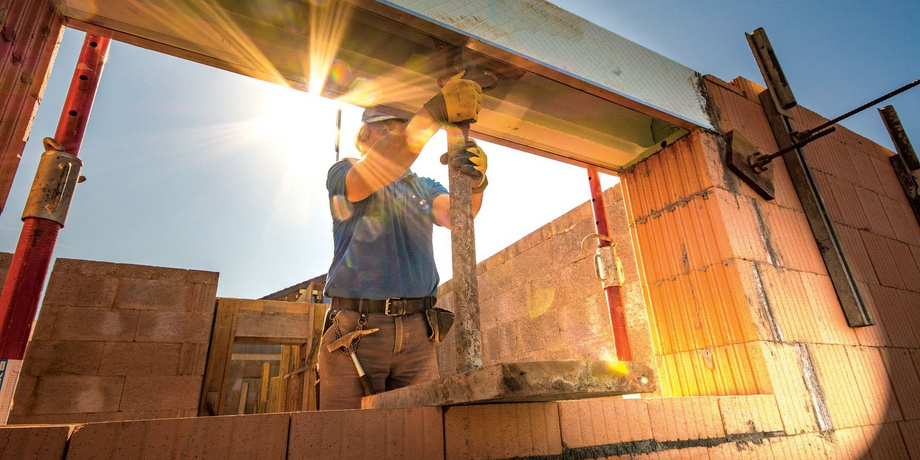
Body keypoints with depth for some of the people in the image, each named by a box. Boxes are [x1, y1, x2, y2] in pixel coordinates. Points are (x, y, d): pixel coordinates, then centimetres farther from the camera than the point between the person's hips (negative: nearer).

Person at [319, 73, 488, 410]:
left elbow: (454, 214, -3)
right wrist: (435, 111, -24)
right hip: (355, 330, -3)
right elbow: (373, 174, -17)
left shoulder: (423, 186, 19)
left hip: (417, 334, 3)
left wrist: (474, 181, -27)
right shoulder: (342, 174, 8)